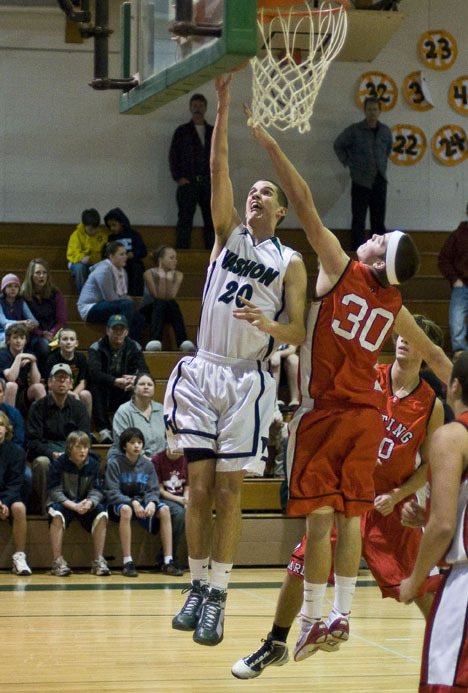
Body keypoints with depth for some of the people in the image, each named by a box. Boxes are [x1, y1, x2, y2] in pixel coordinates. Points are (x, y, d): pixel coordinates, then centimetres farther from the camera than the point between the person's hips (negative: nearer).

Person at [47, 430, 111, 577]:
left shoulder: (93, 464, 0)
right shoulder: (59, 463, -9)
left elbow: (96, 491, -5)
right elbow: (54, 491, -14)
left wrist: (89, 503, -29)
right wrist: (73, 505, -29)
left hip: (85, 504, 3)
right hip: (63, 503, -3)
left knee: (102, 514, -26)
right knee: (56, 514, -36)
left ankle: (99, 560, -19)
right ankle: (58, 561, -29)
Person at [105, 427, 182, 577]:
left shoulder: (147, 464, 5)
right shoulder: (114, 463, -7)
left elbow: (153, 490, 2)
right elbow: (112, 493, -12)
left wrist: (151, 503, -22)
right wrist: (132, 502, -27)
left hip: (142, 503, 4)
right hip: (120, 503, -4)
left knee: (164, 510, -23)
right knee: (126, 510, -39)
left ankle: (168, 561, -24)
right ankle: (127, 563, -38)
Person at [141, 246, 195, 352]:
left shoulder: (177, 275, 1)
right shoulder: (149, 273, -9)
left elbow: (171, 297, -12)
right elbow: (158, 297, -18)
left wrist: (169, 279, -20)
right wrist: (162, 278, -23)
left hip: (168, 311, 3)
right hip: (150, 310, -3)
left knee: (172, 303, -32)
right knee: (160, 303, -36)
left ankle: (183, 342, -51)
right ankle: (154, 341, -58)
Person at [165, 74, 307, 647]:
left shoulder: (290, 263, 6)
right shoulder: (228, 233, 9)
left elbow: (299, 333, 2)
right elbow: (217, 168, -2)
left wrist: (267, 324, -20)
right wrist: (224, 104, -11)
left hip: (248, 380, -2)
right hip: (201, 372, 2)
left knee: (228, 491, -2)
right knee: (199, 485, 1)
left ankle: (217, 596, 1)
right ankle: (197, 585, 12)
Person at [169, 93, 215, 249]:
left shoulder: (213, 132, 17)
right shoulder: (182, 131, 9)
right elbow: (173, 156, 4)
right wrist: (179, 178, -8)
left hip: (209, 183, 3)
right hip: (188, 182, -3)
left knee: (211, 221, 0)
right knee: (185, 221, -6)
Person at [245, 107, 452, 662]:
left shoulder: (341, 270, -9)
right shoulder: (394, 307, 7)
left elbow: (305, 205, -12)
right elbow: (434, 356, 19)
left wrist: (270, 146, -11)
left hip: (326, 410, -5)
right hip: (366, 414, 5)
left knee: (320, 516, -6)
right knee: (351, 516, 8)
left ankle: (311, 622, -4)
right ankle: (342, 616, 11)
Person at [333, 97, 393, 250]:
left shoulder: (385, 131, 7)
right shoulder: (354, 130, -5)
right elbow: (338, 145, 7)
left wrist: (383, 164, 15)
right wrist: (348, 163, 2)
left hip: (379, 181, 4)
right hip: (361, 181, -4)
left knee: (378, 220, 7)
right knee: (359, 220, -3)